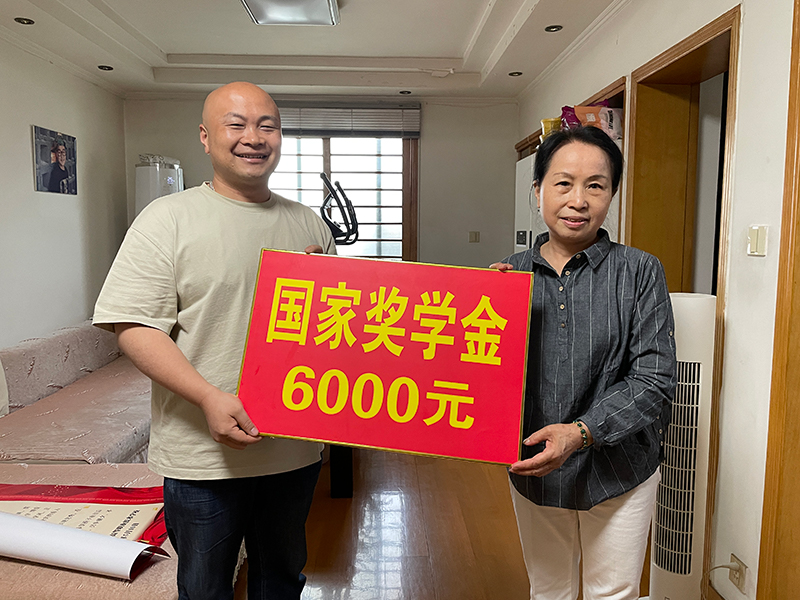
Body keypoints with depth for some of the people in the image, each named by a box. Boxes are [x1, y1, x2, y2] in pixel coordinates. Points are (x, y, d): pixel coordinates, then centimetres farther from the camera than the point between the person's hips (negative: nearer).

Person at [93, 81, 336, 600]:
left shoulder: (310, 225, 8)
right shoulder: (169, 219, -6)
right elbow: (134, 326, -13)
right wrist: (210, 397, -23)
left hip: (296, 448, 4)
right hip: (205, 454, -3)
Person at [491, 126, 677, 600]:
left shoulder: (640, 272, -10)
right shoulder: (512, 273, -3)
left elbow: (654, 380, -14)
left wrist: (582, 432, -25)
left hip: (618, 472, -2)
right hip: (532, 469, 2)